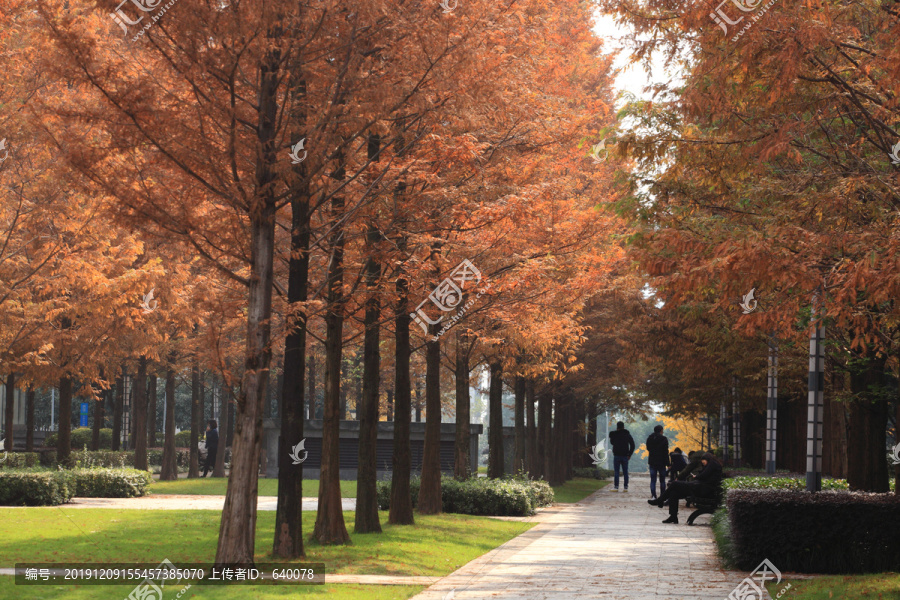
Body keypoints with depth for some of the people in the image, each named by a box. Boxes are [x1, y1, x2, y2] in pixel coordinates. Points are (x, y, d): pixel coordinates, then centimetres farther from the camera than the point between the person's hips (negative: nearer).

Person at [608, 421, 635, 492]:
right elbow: (632, 445, 1)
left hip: (616, 455, -2)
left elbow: (611, 442, 14)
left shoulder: (614, 434, -3)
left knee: (616, 472, 1)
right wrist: (629, 454, 4)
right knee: (625, 472, 6)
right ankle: (626, 487, 4)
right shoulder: (627, 435, 3)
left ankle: (616, 487, -5)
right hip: (625, 456, 2)